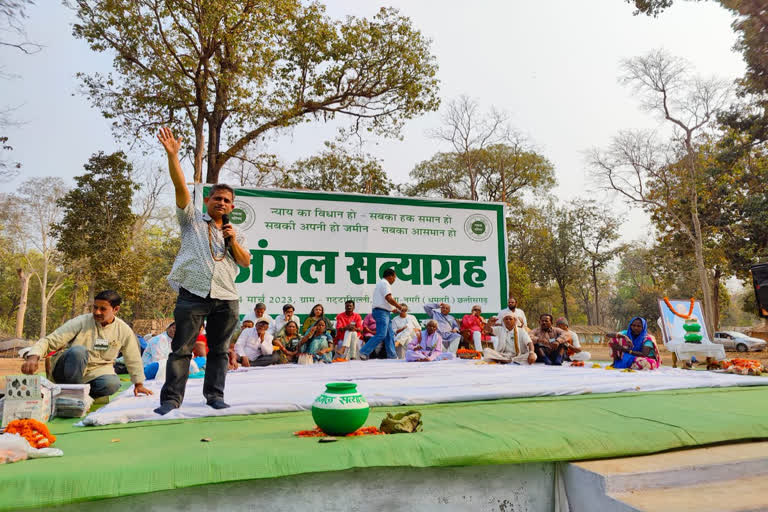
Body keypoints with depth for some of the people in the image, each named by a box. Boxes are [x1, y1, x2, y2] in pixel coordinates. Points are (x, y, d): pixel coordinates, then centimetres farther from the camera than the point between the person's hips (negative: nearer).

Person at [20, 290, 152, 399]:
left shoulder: (124, 330, -2)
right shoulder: (81, 322, -10)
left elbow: (133, 359, 10)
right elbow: (49, 341, -15)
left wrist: (139, 383, 13)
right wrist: (34, 357, -36)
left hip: (96, 373, 2)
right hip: (66, 371, -1)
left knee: (113, 383, -33)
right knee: (78, 350, -34)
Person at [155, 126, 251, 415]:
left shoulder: (235, 234, 20)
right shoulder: (192, 219, 12)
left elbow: (246, 262, 10)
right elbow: (180, 186, -1)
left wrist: (233, 241, -4)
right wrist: (172, 154, -11)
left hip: (226, 299, 3)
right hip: (193, 294, -3)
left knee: (219, 349, 7)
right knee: (182, 348, -3)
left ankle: (215, 395, 16)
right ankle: (171, 398, 3)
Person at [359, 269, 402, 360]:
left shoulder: (380, 283, 25)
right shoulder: (385, 283, -7)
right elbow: (389, 298, -19)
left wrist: (395, 309, 26)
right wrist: (399, 307, -9)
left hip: (385, 313, 11)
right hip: (381, 312, -11)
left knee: (390, 335, 10)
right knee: (381, 335, -15)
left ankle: (392, 356, 12)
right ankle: (364, 352, -13)